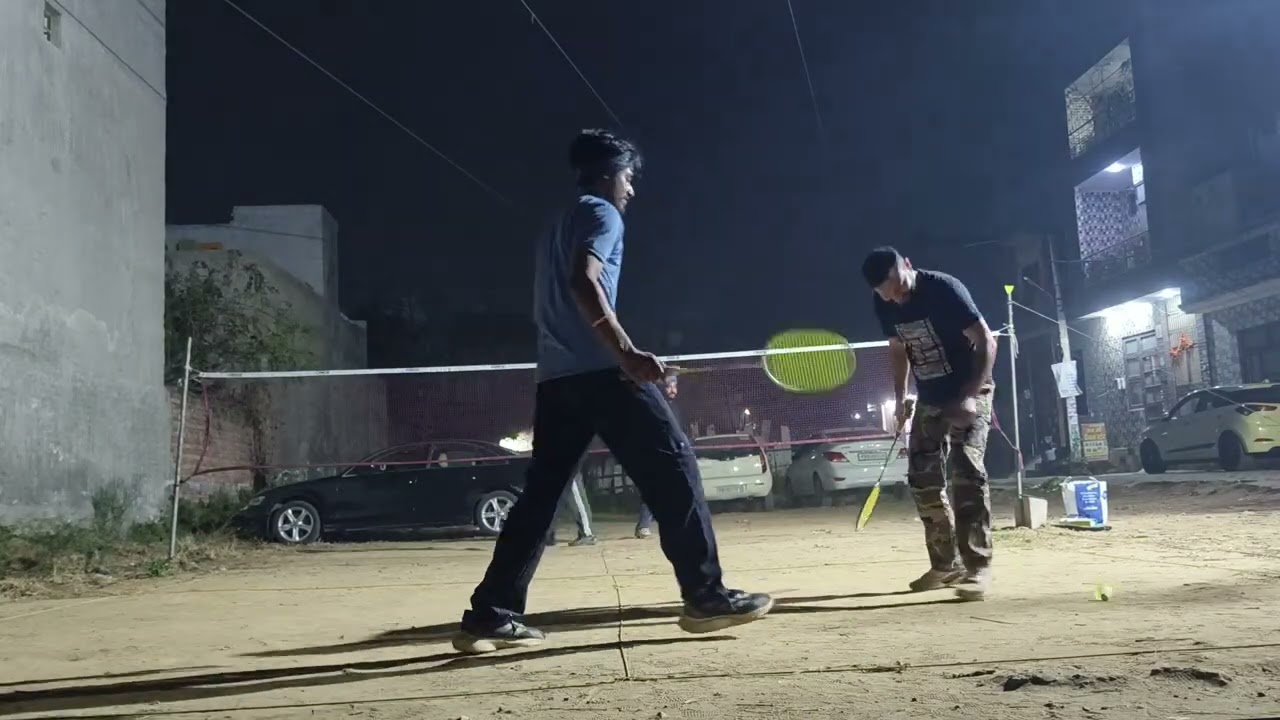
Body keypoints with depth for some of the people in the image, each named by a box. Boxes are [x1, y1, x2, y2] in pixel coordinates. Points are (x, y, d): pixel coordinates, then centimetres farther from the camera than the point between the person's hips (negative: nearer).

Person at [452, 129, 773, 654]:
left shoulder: (557, 226, 27)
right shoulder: (600, 213, 1)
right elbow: (583, 282, -17)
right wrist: (627, 353, -24)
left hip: (555, 376, 9)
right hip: (598, 371, -8)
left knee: (539, 494, 8)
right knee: (673, 467, -3)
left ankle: (489, 616, 6)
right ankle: (705, 595, -2)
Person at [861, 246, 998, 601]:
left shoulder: (944, 288, -25)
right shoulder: (883, 304, -6)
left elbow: (986, 342, -24)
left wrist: (969, 396, -32)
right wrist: (900, 397, 5)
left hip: (969, 393, -6)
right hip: (929, 399, 7)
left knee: (967, 472, -19)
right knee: (922, 478, 5)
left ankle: (977, 567, -14)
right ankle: (947, 564, 17)